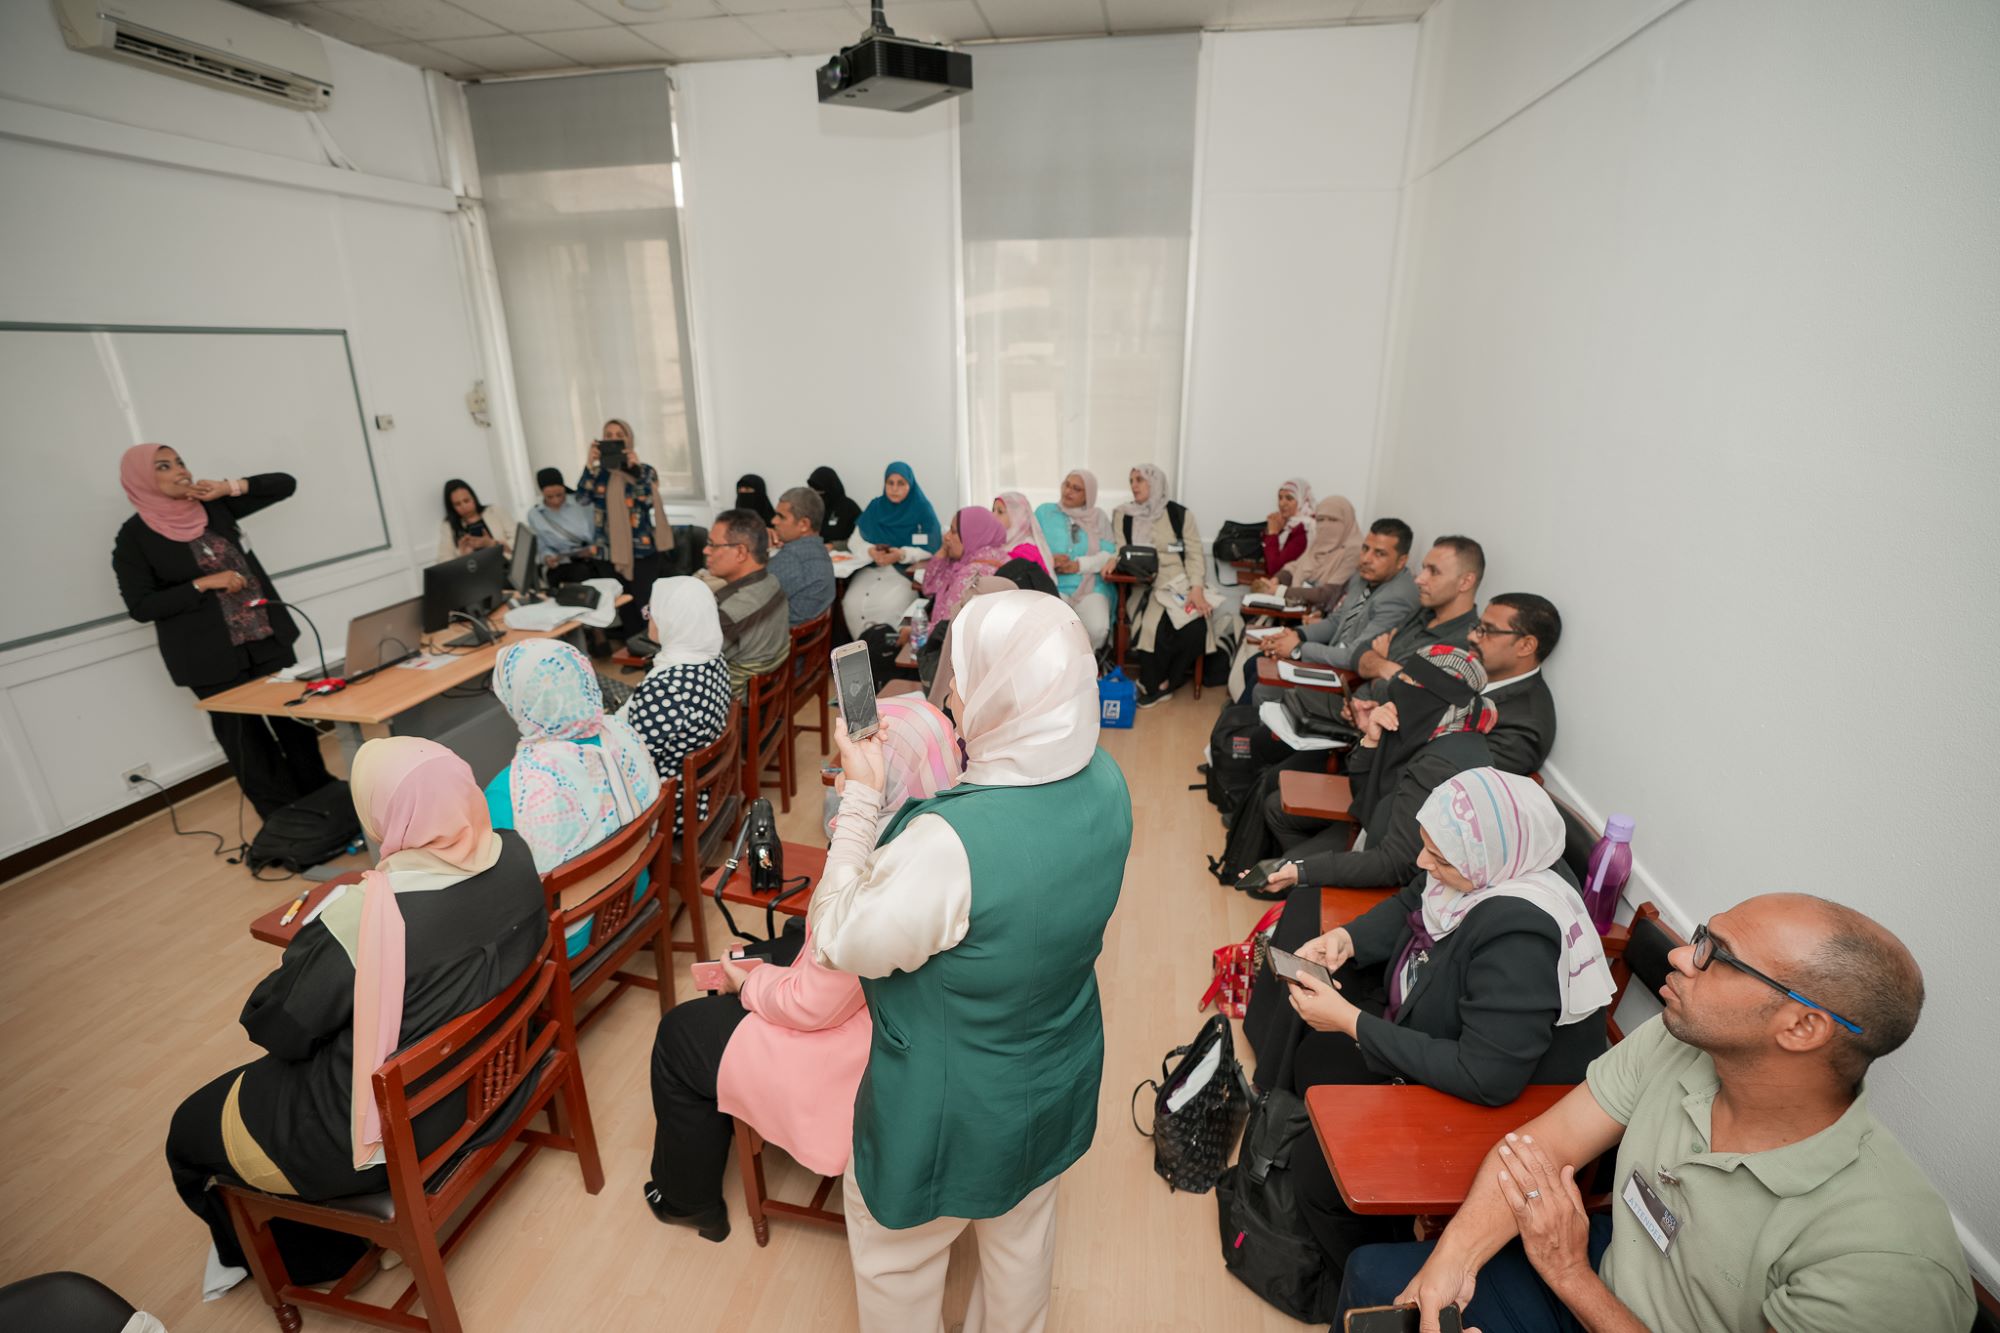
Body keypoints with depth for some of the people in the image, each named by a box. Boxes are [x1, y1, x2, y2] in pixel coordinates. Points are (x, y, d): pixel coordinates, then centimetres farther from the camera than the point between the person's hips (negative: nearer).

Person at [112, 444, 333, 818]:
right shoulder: (134, 537, -6)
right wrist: (205, 583, -18)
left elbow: (285, 484, 6)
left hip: (266, 637, 4)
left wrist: (229, 488, -7)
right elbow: (141, 607, -10)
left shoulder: (214, 507, 4)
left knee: (296, 722, 12)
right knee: (247, 742, 5)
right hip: (211, 658, -4)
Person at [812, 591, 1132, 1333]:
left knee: (895, 1252, 27)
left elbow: (842, 945, -23)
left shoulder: (949, 844, -41)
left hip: (953, 1112, -6)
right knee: (1023, 1231, 34)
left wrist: (861, 798, -21)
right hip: (1058, 1080, 6)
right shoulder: (1105, 785, -18)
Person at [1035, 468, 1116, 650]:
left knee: (1097, 629, -29)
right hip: (1054, 587, -1)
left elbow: (1109, 554, 3)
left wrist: (1078, 565, -12)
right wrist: (1050, 560, -15)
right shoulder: (1044, 512, 12)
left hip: (1091, 588, 1)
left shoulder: (1098, 517, 13)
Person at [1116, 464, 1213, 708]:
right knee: (1154, 625, -29)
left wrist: (1197, 589, -12)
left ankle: (1163, 683, -6)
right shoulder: (1123, 515, 11)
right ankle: (1153, 685, -6)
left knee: (1196, 627, -26)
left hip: (1179, 582, 0)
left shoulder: (1179, 514, 6)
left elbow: (1194, 554, 2)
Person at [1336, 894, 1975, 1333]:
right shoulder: (1671, 1046, -15)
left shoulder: (1886, 1258, -31)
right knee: (1375, 1273, -3)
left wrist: (1569, 1271, -21)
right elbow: (1536, 1147, -11)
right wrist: (1450, 1261, -23)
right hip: (1603, 1277, 5)